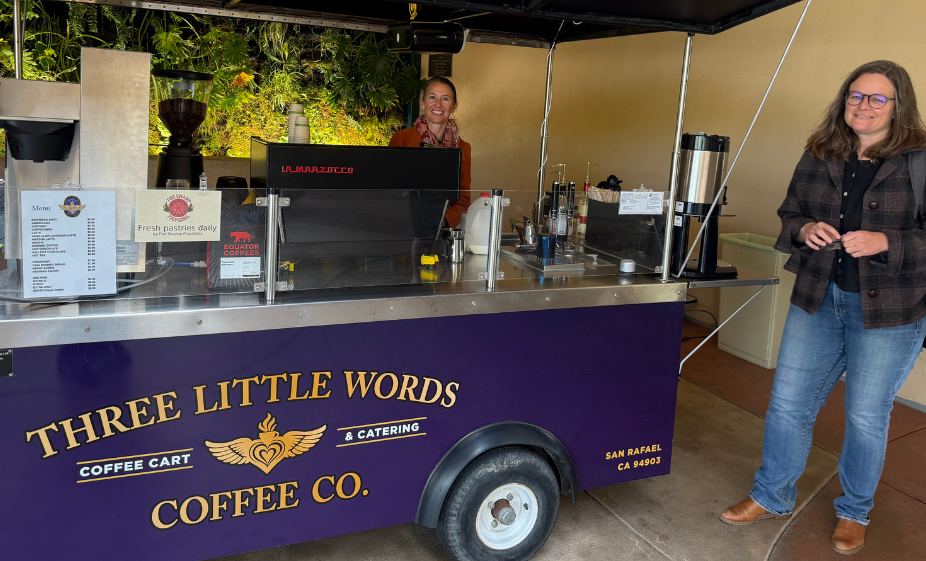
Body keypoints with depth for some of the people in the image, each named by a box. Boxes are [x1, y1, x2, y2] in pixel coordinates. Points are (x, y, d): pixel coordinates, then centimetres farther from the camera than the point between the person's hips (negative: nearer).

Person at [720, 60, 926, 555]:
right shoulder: (818, 157, 5)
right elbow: (788, 215, 13)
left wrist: (883, 242, -25)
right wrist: (805, 229, -9)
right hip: (818, 299, 4)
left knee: (866, 416, 10)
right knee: (787, 402, 8)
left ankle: (854, 513, 34)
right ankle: (772, 497, 29)